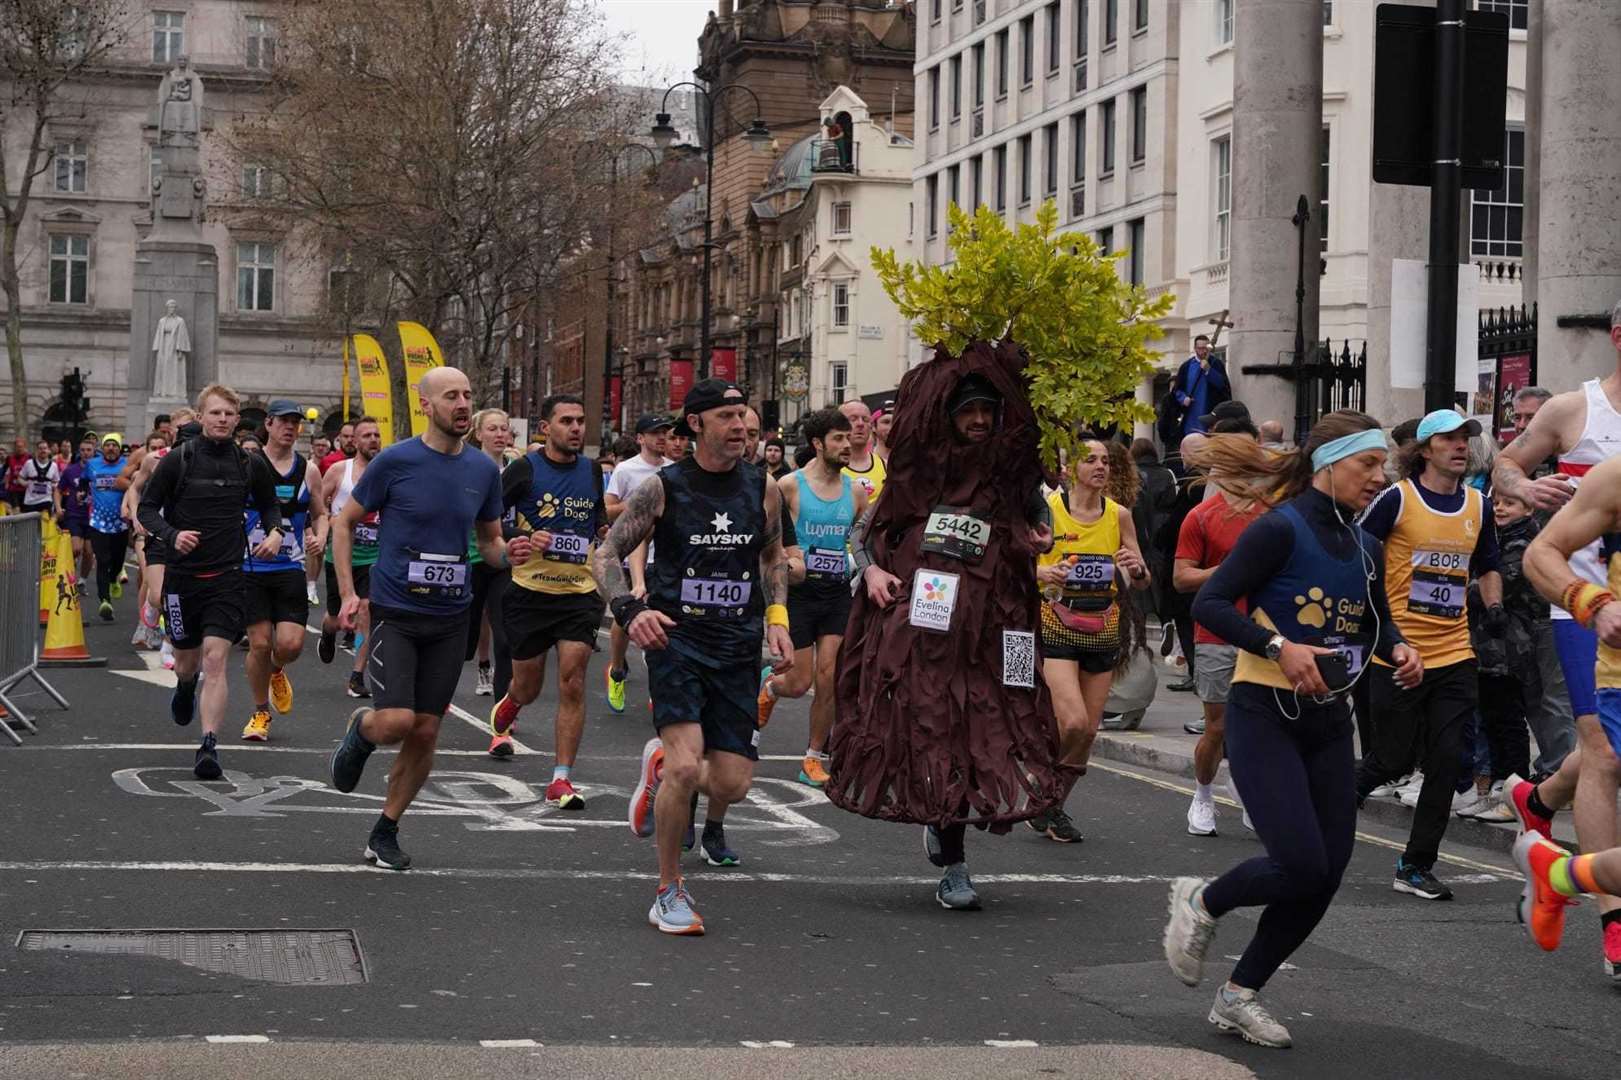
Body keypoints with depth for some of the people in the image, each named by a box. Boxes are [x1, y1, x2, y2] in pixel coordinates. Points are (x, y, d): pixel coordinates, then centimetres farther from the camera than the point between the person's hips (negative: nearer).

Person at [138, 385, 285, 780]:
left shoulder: (250, 465, 2)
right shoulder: (177, 461, -5)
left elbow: (269, 503, 20)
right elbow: (146, 508, 0)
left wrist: (274, 531, 0)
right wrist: (172, 535, -18)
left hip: (227, 576, 0)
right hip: (182, 574, 0)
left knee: (215, 659, -13)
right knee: (187, 662, 14)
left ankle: (209, 746, -14)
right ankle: (184, 687, 52)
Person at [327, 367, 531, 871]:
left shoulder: (484, 470, 5)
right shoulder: (395, 461, -8)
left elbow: (489, 540, 16)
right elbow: (344, 523, 1)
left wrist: (507, 552, -8)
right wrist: (348, 594, -7)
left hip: (450, 619, 4)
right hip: (395, 612, -4)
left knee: (426, 732, 4)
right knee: (397, 720, -17)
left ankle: (385, 833, 20)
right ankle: (360, 730, 20)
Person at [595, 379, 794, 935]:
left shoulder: (762, 488, 5)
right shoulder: (663, 488, -5)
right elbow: (607, 554, -1)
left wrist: (776, 617, 8)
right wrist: (630, 609, -18)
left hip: (737, 650, 4)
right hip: (675, 639, -4)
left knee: (731, 786, 0)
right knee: (687, 768, -20)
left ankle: (661, 765, 35)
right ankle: (669, 890, 0)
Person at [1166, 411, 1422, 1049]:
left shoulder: (1365, 548, 10)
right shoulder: (1280, 530, -12)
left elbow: (1378, 621, 25)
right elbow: (1208, 603, -15)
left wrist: (1398, 649, 3)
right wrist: (1280, 647, -25)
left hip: (1329, 722, 7)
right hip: (1265, 715, -7)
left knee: (1326, 875, 2)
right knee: (1301, 866, -17)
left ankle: (1239, 997, 18)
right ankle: (1202, 904, 14)